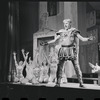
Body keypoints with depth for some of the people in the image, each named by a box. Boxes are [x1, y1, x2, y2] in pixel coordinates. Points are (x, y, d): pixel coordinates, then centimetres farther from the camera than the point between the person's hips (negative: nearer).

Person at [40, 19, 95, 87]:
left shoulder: (74, 31, 4)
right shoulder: (61, 32, 13)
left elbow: (82, 38, -2)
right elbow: (54, 40, 19)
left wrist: (88, 39, -20)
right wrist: (47, 43, 14)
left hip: (71, 50, -3)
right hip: (63, 50, 3)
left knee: (76, 66, -5)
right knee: (60, 66, -5)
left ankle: (81, 83, 0)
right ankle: (58, 83, -1)